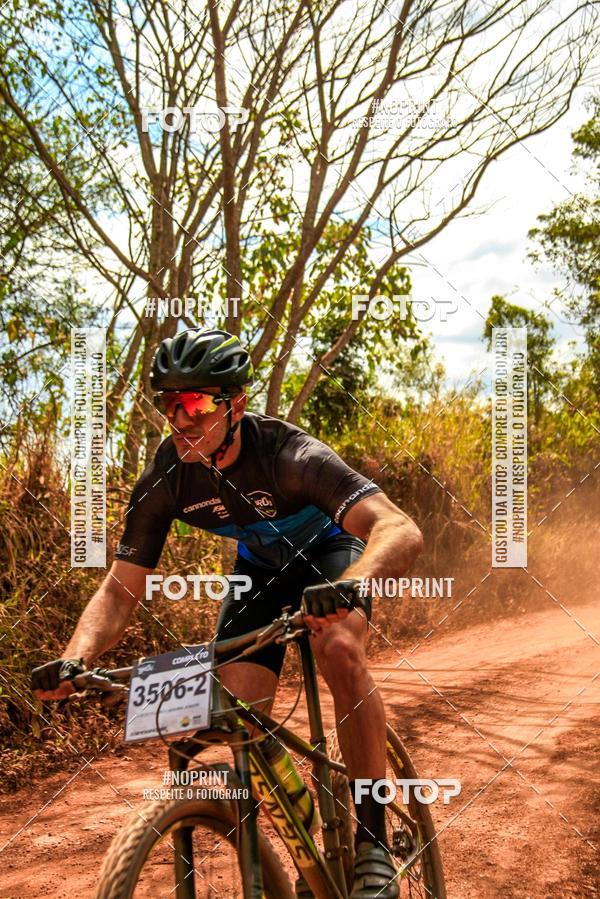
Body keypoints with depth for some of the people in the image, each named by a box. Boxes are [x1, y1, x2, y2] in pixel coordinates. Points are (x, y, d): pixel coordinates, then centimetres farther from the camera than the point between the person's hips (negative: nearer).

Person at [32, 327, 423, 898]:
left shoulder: (288, 454, -36)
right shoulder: (164, 479, -23)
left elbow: (401, 530, -47)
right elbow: (121, 589, -18)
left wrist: (348, 587, -68)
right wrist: (74, 659, -37)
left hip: (329, 553, -4)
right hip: (259, 568, 4)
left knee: (339, 647, -34)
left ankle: (374, 842, -20)